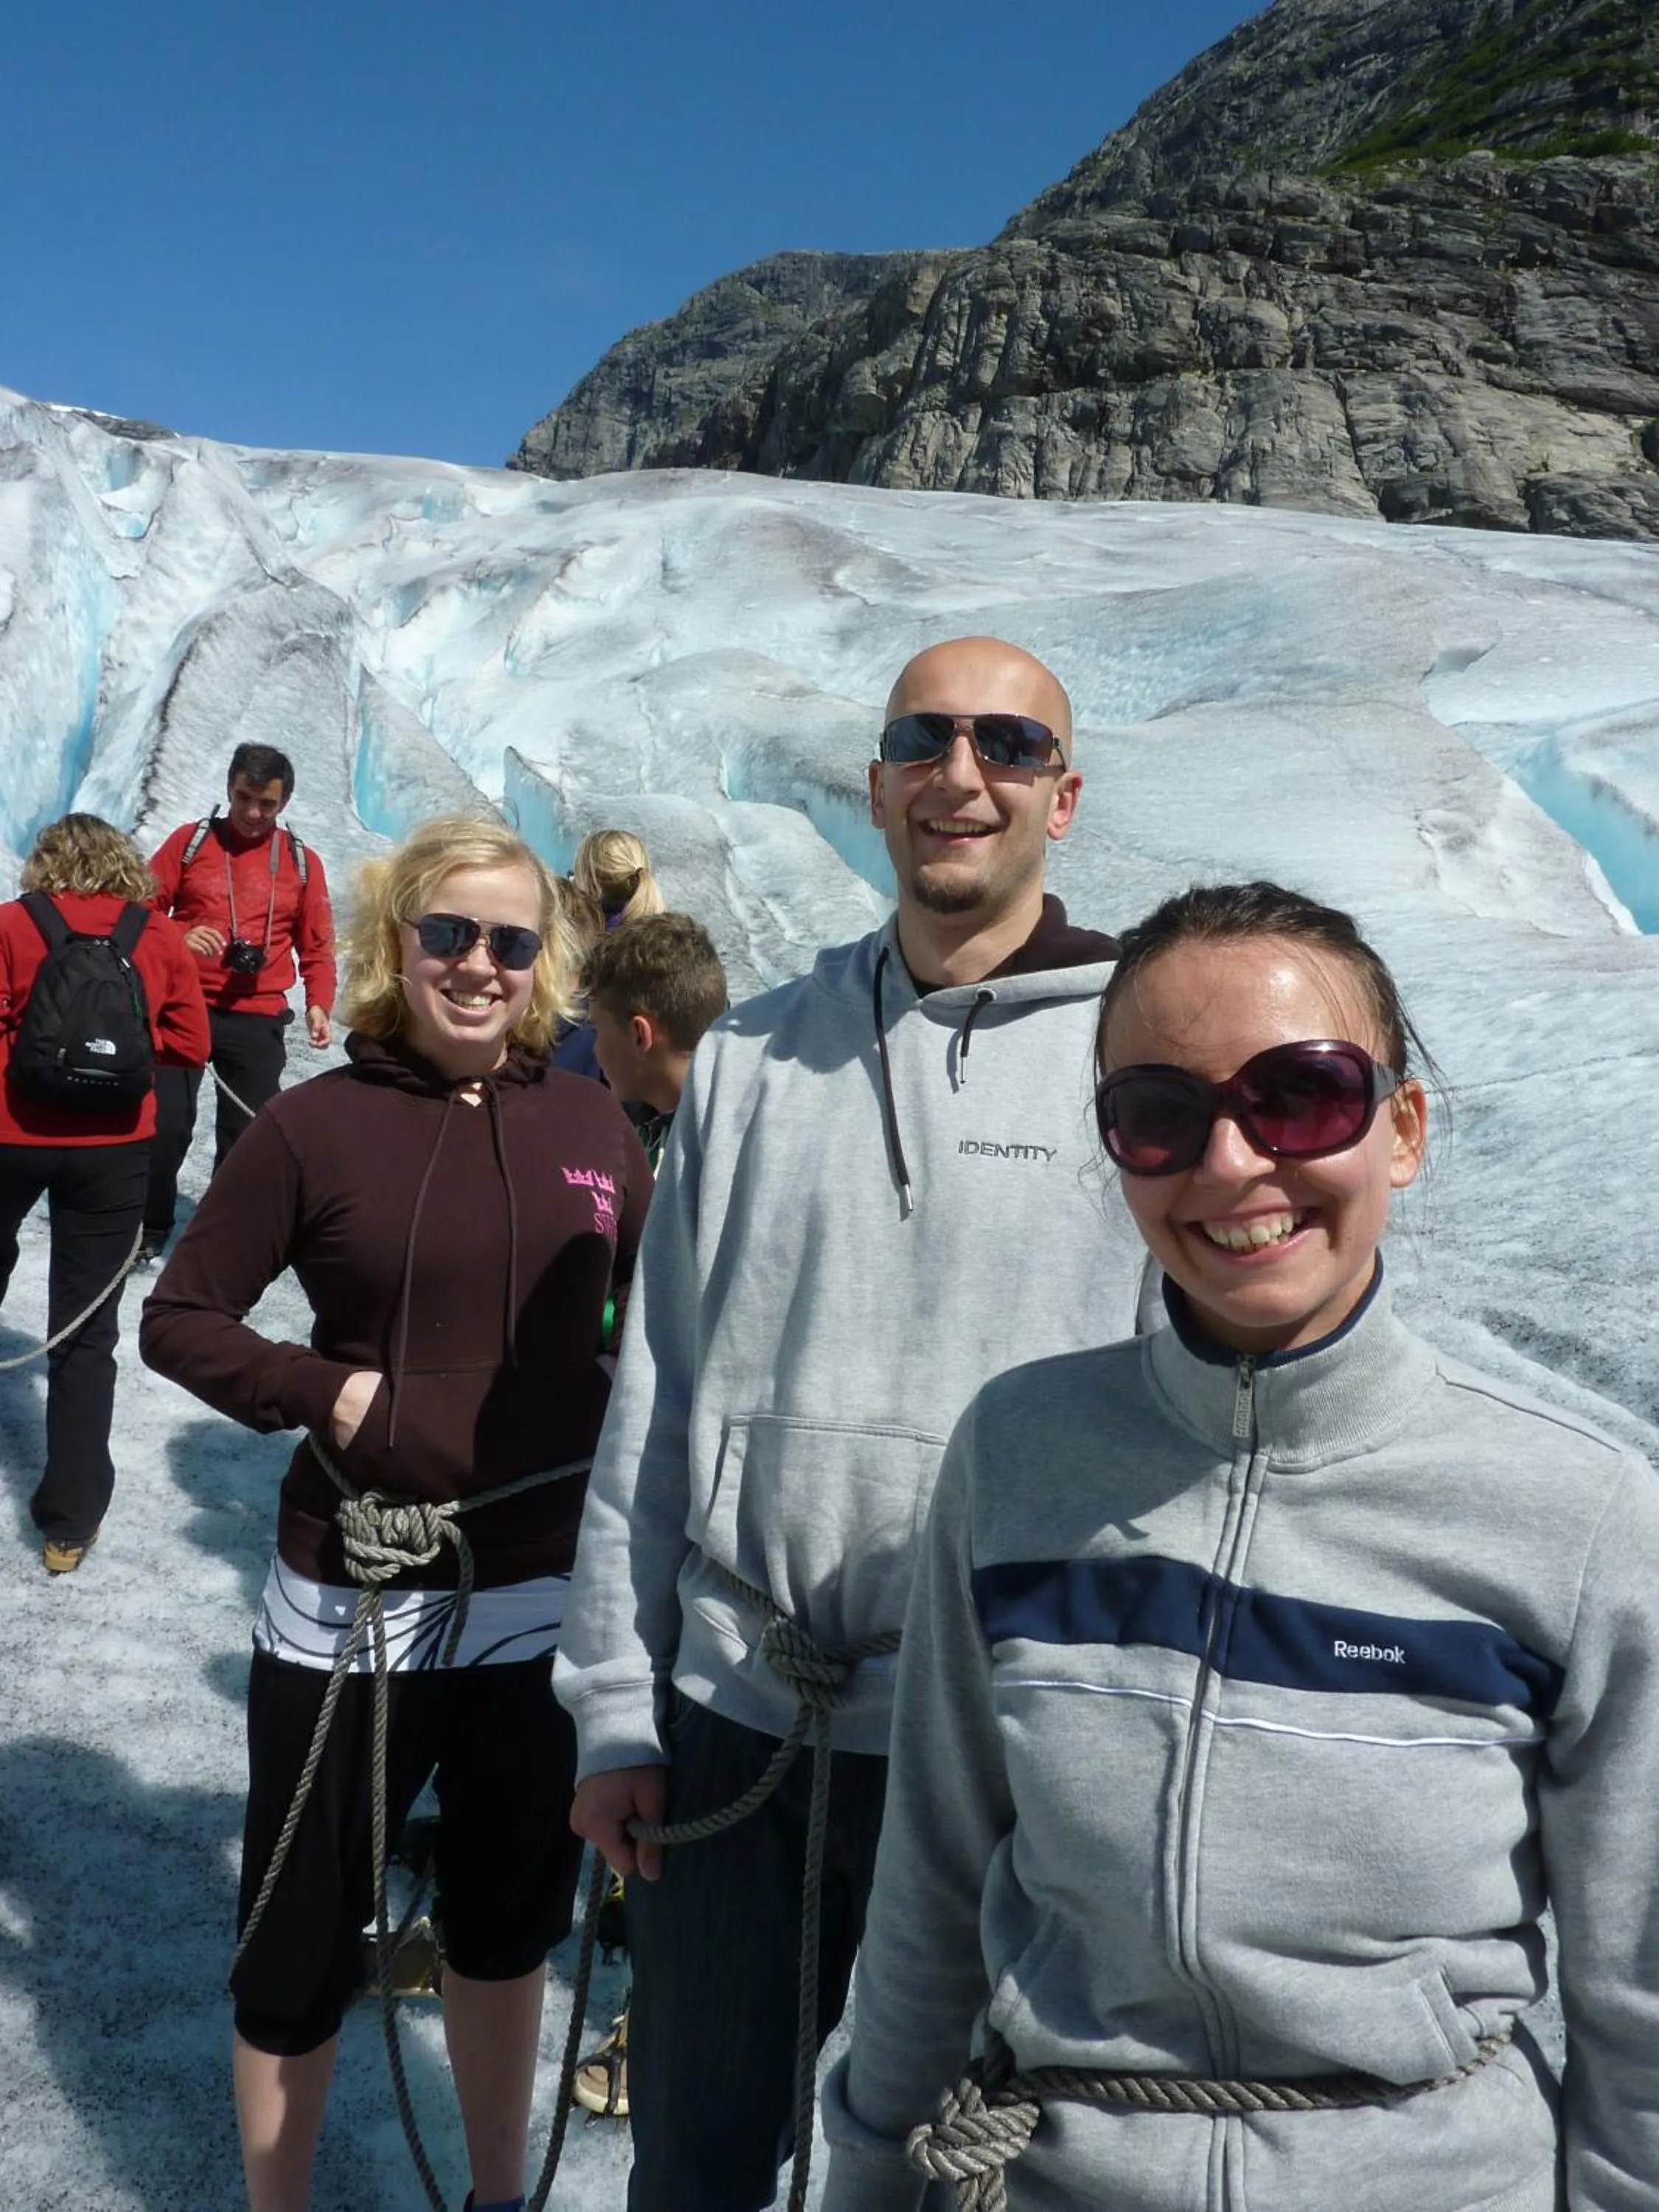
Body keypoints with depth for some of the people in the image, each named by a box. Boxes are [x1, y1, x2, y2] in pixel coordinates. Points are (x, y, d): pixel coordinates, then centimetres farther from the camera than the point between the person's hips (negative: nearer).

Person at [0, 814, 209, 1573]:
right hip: (113, 1148, 1)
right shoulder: (158, 936, 0)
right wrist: (120, 1043, 8)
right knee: (87, 1331, 7)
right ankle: (70, 1522, 11)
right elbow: (190, 1042, 1)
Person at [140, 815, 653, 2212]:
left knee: (510, 1925, 22)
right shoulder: (316, 1125, -8)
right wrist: (326, 1395, -15)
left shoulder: (591, 1125, 0)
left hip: (546, 1605, 3)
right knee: (302, 1949, 14)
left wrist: (627, 1418, -2)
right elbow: (180, 1319, -2)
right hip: (352, 1611, -3)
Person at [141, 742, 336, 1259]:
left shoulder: (302, 862, 7)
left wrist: (318, 1003, -6)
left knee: (249, 1133, 4)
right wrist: (177, 940, -15)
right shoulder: (190, 841, 5)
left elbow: (317, 944, 8)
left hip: (257, 1020, 1)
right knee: (166, 1121, -3)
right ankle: (150, 1225, 16)